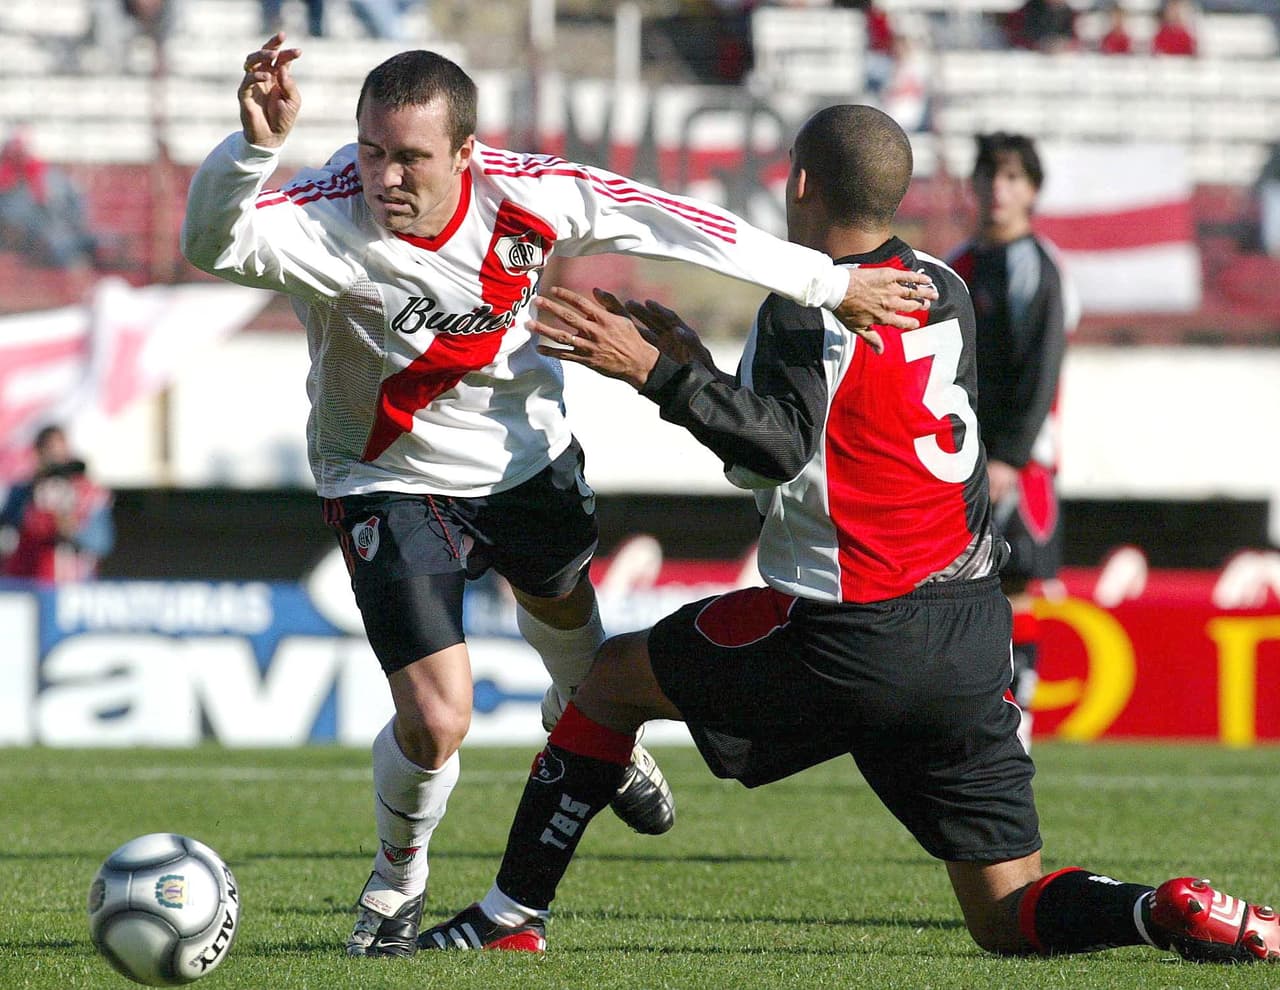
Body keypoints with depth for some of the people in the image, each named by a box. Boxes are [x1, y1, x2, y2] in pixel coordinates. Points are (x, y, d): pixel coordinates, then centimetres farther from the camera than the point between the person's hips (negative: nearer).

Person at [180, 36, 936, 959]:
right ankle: (399, 873, 20)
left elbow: (677, 224, -12)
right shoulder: (326, 217, -34)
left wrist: (831, 283, -5)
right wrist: (254, 146, -73)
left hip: (527, 458, 4)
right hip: (391, 484, -4)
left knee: (560, 597, 32)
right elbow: (212, 242, -53)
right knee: (436, 720, -15)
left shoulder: (526, 194, -24)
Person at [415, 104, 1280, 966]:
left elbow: (778, 453, -22)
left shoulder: (806, 305, -9)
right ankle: (1172, 914, -20)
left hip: (845, 637, -6)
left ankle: (514, 912, 18)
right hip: (973, 631, 6)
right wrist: (697, 370, 27)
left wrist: (657, 375, -20)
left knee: (616, 675, 17)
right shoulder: (946, 291, 15)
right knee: (1009, 918, 8)